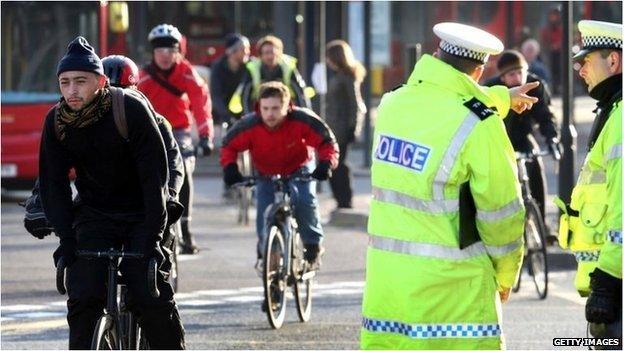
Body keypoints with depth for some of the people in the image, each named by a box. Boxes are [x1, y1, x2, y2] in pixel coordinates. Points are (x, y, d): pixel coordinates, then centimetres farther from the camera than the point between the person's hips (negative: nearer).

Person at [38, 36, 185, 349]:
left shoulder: (131, 109, -20)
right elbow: (54, 183, -4)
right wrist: (66, 239, -13)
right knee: (83, 298, -12)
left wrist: (151, 237, -25)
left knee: (154, 297, -13)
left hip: (140, 214, -3)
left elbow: (155, 175, -20)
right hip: (94, 214, 3)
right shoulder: (56, 121, -9)